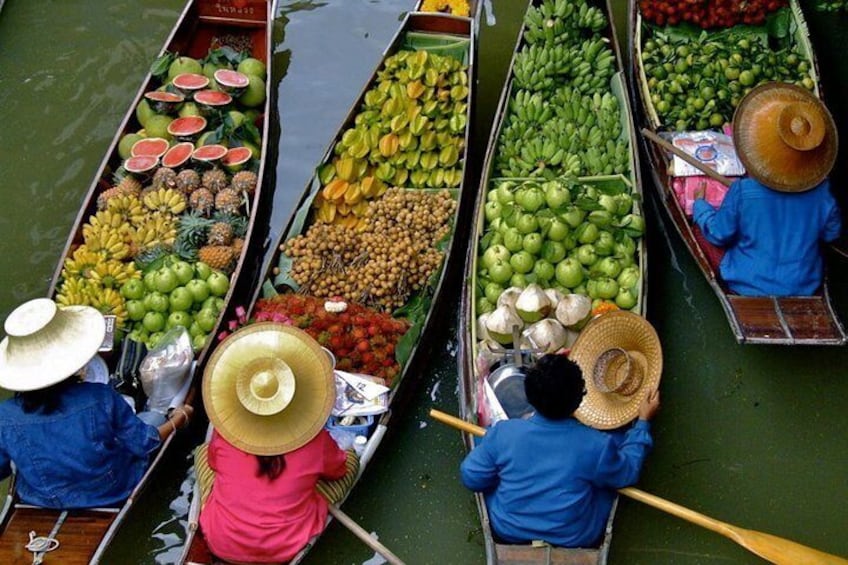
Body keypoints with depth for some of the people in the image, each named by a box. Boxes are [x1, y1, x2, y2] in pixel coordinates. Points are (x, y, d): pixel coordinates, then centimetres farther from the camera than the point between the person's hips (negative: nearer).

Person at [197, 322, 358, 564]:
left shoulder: (224, 436, -14)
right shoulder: (315, 442, -18)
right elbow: (339, 469, 4)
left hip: (221, 545, 1)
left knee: (202, 451, 23)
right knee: (351, 461, 12)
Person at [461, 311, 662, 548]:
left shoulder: (502, 433, -22)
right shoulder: (596, 446, -24)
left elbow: (471, 478, -8)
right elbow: (628, 473, -4)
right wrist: (643, 422, 5)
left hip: (507, 533, 1)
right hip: (575, 540, -1)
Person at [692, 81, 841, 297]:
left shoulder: (742, 192, -24)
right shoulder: (820, 191, -14)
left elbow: (718, 235, -10)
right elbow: (831, 234, 3)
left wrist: (700, 204, 7)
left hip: (748, 287, -2)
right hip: (804, 289, 2)